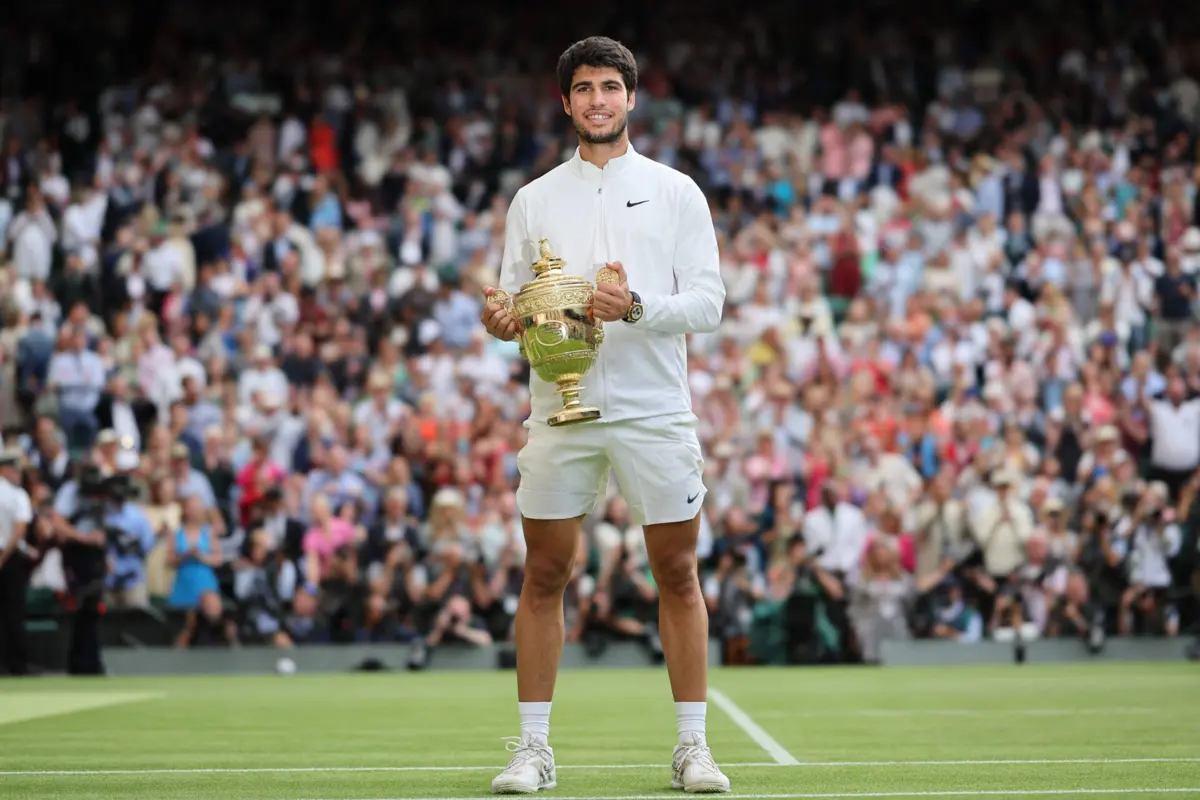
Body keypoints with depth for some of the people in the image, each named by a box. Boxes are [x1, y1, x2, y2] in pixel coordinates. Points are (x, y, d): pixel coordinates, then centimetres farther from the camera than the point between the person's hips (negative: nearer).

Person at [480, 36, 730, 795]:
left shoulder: (677, 192, 4)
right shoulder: (534, 199, 10)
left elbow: (707, 301, -3)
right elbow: (515, 299, 9)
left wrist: (637, 307, -21)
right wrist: (503, 319, -14)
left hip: (656, 411, -1)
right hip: (560, 411, 1)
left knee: (678, 575, 2)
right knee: (544, 576, 2)